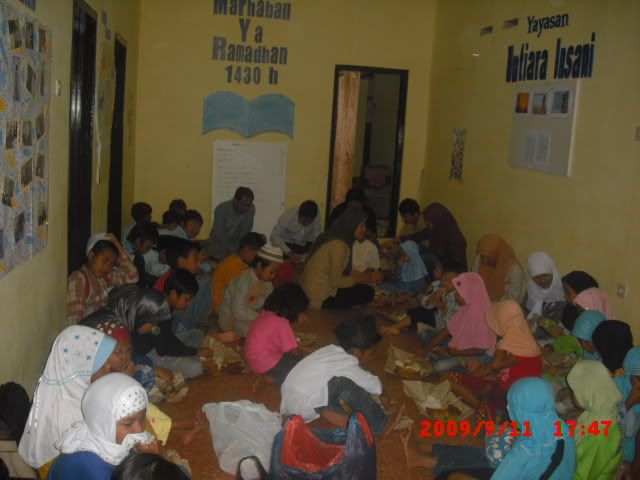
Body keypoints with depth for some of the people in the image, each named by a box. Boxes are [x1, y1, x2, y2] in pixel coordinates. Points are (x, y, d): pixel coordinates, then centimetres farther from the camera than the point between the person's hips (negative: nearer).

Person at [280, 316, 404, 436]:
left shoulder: (332, 350, 7)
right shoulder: (348, 366, -15)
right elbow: (375, 385, -6)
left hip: (289, 402, 9)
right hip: (302, 408, -9)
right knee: (346, 383, -16)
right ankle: (381, 426, -7)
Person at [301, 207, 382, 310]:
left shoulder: (335, 238, 8)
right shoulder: (339, 245, -21)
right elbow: (335, 281, -23)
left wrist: (367, 275, 9)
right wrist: (366, 278, -16)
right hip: (321, 297, -10)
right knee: (367, 292, -8)